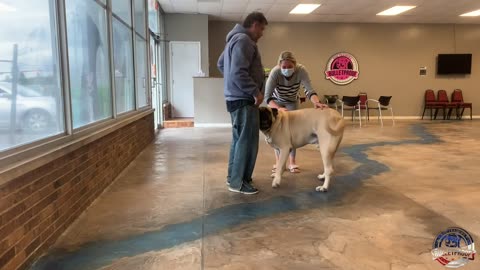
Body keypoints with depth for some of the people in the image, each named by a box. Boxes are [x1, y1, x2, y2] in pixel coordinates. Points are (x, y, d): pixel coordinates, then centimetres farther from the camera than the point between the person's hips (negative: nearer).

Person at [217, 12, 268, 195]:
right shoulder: (244, 40, -16)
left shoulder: (235, 38, 18)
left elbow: (221, 64, 28)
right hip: (243, 99, -11)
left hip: (236, 98, 11)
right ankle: (238, 182, 2)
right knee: (247, 140, -5)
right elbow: (239, 73, -26)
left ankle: (233, 176, 25)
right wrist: (256, 91, -19)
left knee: (239, 138, 16)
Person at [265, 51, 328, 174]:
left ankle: (292, 162, 4)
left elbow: (309, 90, -40)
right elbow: (267, 96, -39)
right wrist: (278, 109, -57)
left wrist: (317, 102, -60)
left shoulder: (301, 70, -33)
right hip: (276, 101, -1)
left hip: (292, 102, 1)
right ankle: (278, 161, 5)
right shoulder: (275, 72, -36)